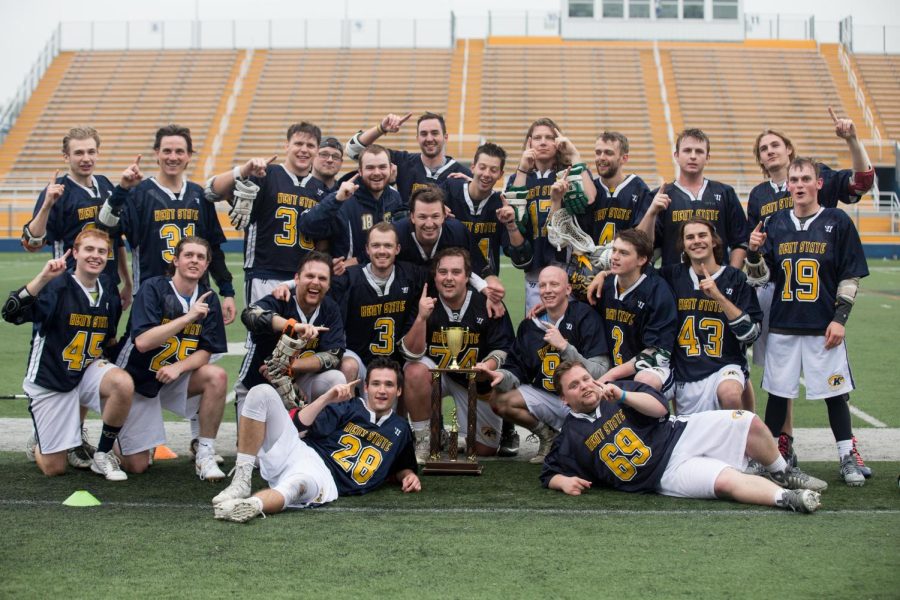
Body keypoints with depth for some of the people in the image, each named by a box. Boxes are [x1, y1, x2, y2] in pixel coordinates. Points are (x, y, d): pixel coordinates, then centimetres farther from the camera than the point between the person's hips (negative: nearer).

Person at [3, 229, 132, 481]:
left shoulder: (109, 290, 2)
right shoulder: (56, 286, -16)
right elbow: (11, 313, -33)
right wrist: (43, 277, -41)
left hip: (89, 370, 4)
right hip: (50, 379, -4)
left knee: (123, 384, -32)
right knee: (54, 468, -2)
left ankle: (103, 453, -9)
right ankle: (38, 444, 38)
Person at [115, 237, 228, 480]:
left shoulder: (208, 299, -4)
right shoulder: (153, 288, -17)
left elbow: (205, 353, -6)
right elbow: (142, 342, -29)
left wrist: (179, 367, -26)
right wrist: (188, 317, -32)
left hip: (176, 379, 4)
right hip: (138, 379, -4)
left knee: (217, 376, -26)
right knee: (136, 466, -7)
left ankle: (205, 455, -16)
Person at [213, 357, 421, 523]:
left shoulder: (400, 429, 20)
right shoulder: (347, 406, 13)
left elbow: (402, 467, 34)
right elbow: (300, 425, 2)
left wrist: (409, 475, 11)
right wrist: (327, 398, -10)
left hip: (326, 479, -2)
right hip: (299, 451, 2)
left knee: (298, 483, -42)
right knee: (262, 392, -18)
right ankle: (241, 481, -22)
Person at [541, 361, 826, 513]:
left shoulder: (616, 390, 10)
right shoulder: (570, 438, 6)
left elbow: (660, 408, 0)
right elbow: (549, 474, 11)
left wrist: (623, 396, -16)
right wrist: (564, 482, -13)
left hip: (679, 435, 4)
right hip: (667, 473, -4)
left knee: (749, 423, -13)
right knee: (725, 479, -32)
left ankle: (781, 474, 10)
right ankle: (786, 498, -36)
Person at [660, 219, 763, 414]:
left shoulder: (736, 279, 0)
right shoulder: (674, 276, 7)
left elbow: (750, 333, -7)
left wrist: (719, 297, -14)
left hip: (726, 365, -3)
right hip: (685, 376, 3)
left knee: (729, 394, -35)